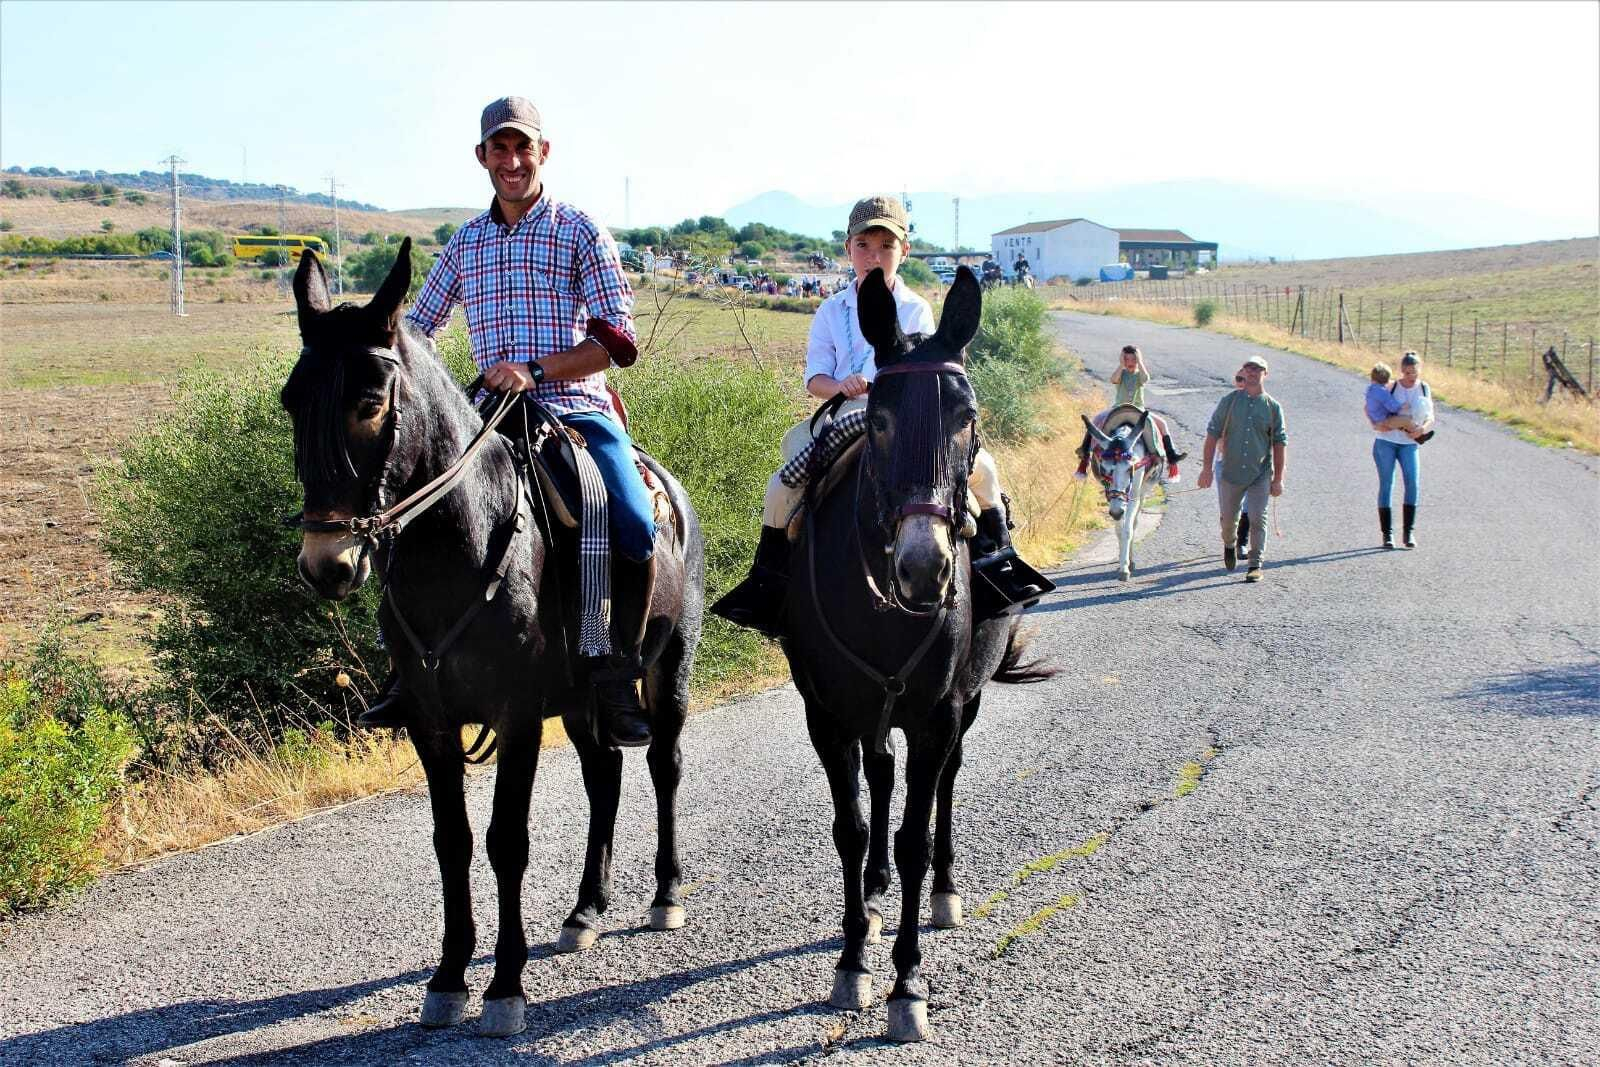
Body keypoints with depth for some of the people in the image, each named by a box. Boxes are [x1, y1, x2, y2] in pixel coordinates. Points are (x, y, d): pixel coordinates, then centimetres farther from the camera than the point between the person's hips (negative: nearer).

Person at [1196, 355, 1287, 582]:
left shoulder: (1273, 407, 2)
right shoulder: (1229, 401, 2)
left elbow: (1280, 443, 4)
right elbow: (1212, 433, 1)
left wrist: (1278, 478, -1)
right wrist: (1206, 468, -5)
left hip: (1260, 475, -1)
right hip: (1231, 472, 1)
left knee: (1257, 520, -7)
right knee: (1228, 519, 13)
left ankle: (1255, 565, -1)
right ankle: (1229, 545, 43)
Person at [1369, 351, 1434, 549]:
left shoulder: (1424, 388, 4)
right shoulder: (1392, 388, -2)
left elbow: (1430, 418, 1)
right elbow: (1369, 407, 4)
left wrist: (1422, 429, -21)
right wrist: (1375, 424, -14)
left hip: (1409, 444, 1)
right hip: (1385, 441, -1)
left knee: (1413, 484, -13)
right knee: (1386, 484, -3)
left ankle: (1408, 532, -6)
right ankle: (1387, 534, 1)